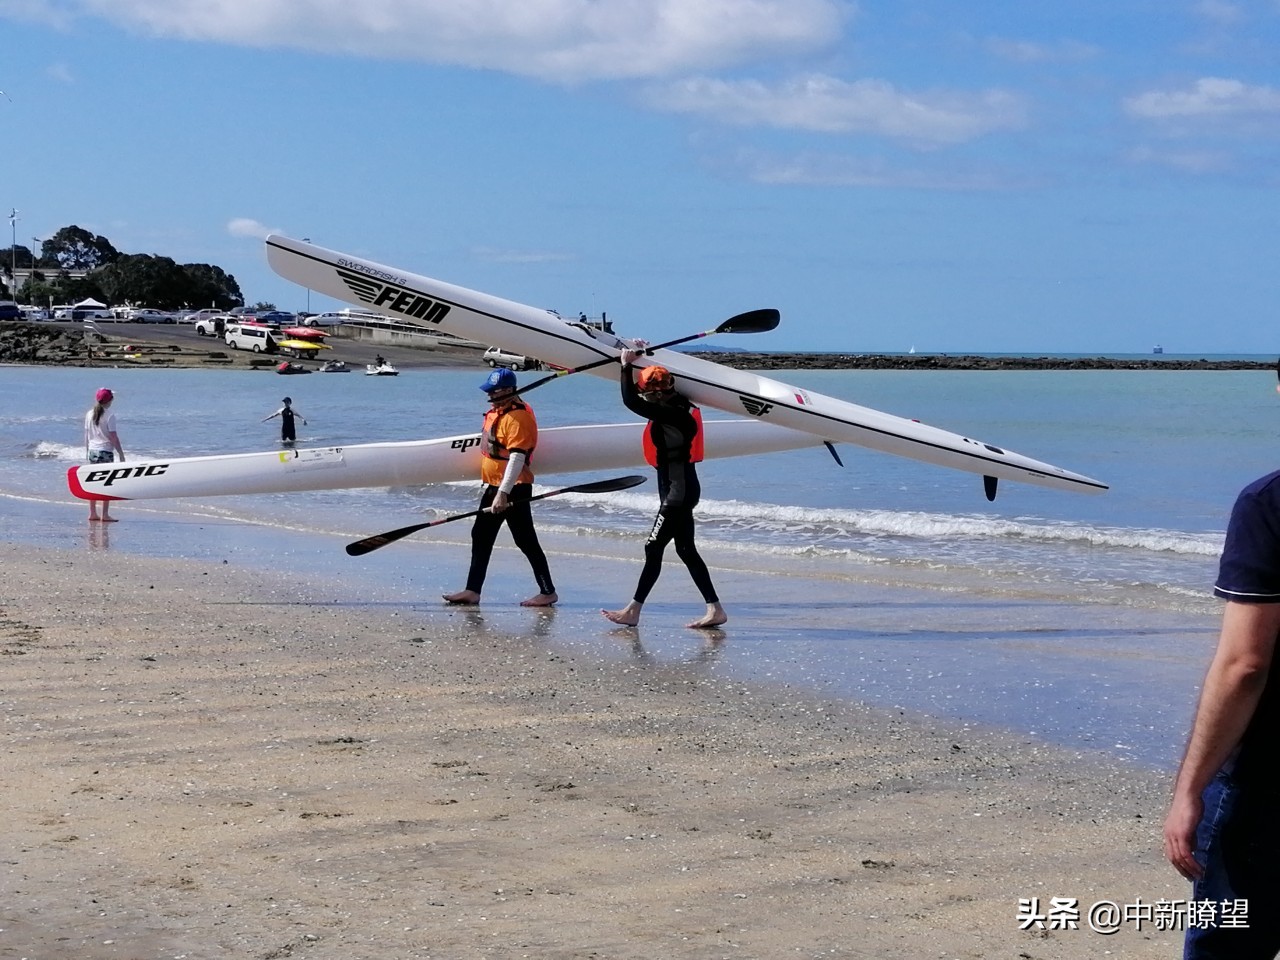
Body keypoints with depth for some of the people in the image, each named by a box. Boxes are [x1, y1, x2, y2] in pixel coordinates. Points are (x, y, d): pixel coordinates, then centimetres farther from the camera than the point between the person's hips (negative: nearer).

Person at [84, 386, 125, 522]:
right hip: (105, 451, -6)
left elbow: (86, 435, 11)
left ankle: (92, 513, 14)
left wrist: (87, 451, 21)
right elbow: (113, 437, -13)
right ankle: (105, 514, -4)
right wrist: (121, 454, -7)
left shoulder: (89, 414, 6)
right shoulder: (109, 416, -12)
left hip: (92, 451, 6)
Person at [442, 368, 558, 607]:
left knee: (525, 540, -4)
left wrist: (503, 494, -31)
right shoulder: (496, 410, 11)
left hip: (514, 489, -10)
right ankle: (472, 590, 17)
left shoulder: (518, 416, -20)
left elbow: (517, 458, -27)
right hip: (494, 486, 10)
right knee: (480, 537, 12)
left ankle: (548, 592, 4)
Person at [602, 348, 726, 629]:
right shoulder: (676, 409, 9)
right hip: (681, 489, 10)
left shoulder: (672, 415, -20)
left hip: (678, 492, -10)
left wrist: (627, 365, -14)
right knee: (686, 550, 11)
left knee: (653, 548, -5)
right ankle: (715, 609, 12)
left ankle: (633, 611, 0)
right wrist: (637, 359, 24)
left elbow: (631, 402, -25)